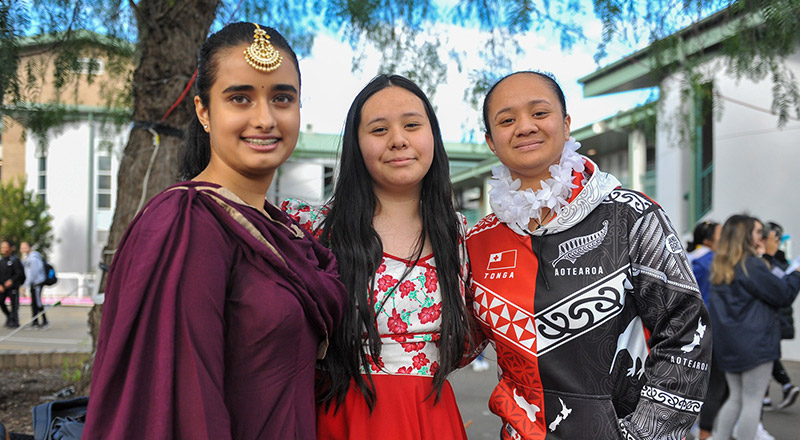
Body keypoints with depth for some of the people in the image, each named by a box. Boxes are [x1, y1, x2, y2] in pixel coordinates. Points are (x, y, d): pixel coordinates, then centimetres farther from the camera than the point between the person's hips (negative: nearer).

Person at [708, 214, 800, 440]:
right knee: (752, 401, 0)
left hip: (727, 343, 8)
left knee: (736, 398, 16)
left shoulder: (720, 266, 9)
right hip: (754, 343, -8)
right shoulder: (751, 265, -15)